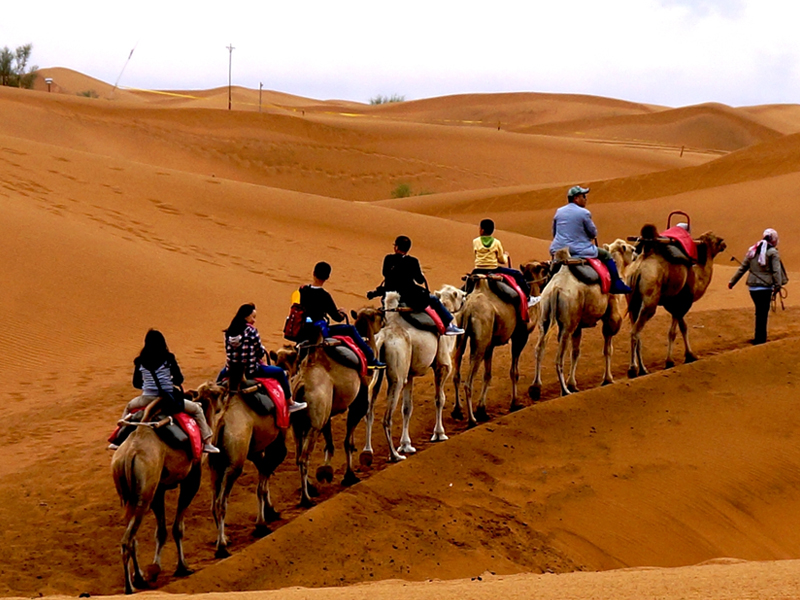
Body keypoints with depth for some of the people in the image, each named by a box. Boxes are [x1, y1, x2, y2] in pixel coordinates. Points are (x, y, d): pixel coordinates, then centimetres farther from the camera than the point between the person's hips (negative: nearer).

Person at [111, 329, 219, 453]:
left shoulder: (140, 361, 2)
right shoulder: (168, 358, -5)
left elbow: (136, 384, 10)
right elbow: (179, 379, -2)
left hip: (147, 399, 2)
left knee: (128, 407, 35)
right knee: (197, 409, 16)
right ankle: (207, 443, 8)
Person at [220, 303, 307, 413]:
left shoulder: (229, 332, 2)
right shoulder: (251, 331, -13)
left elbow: (228, 352, 8)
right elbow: (261, 351, -6)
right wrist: (259, 358, 15)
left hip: (232, 370, 5)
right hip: (250, 371, -5)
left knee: (222, 373, 41)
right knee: (280, 372, 11)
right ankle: (290, 403, 18)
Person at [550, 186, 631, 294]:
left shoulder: (559, 212, 8)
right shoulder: (584, 213, -10)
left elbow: (554, 233, 16)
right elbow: (593, 233, -1)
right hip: (580, 251, -6)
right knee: (606, 255, 11)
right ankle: (616, 285, 10)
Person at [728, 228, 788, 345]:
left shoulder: (752, 251, 11)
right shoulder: (773, 252, -5)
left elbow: (742, 268, 13)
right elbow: (776, 270, -14)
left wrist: (732, 281, 18)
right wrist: (778, 285, -18)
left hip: (752, 286, 5)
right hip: (765, 286, -5)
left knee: (760, 312, 17)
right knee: (763, 313, 0)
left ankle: (760, 337, 22)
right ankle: (760, 338, 0)